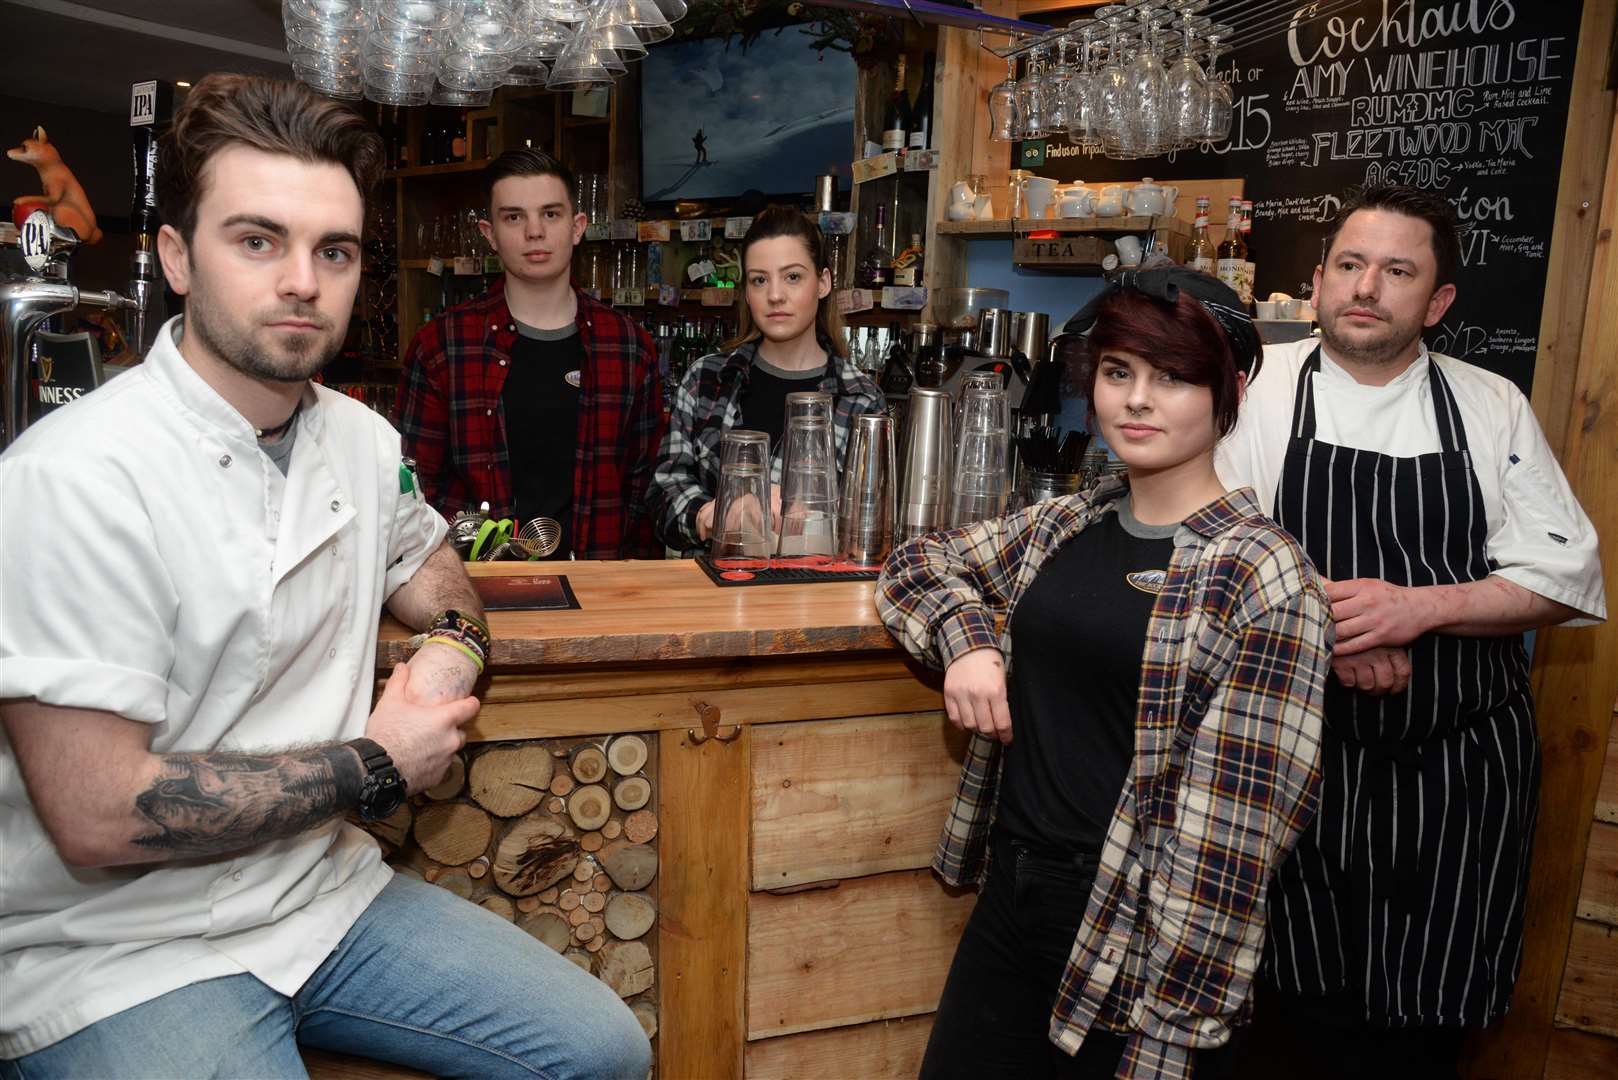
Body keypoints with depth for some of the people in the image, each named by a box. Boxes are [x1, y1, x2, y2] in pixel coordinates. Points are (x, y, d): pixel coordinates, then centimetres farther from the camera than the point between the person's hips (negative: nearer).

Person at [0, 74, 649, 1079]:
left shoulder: (362, 439, 2)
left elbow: (429, 561, 22)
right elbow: (99, 818, -23)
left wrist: (455, 644, -2)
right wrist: (375, 768, -15)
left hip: (330, 893, 7)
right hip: (122, 956, -6)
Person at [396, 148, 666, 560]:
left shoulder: (629, 344, 8)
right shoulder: (439, 344, 4)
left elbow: (646, 482, 12)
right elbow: (416, 483, 6)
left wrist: (637, 566, 1)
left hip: (595, 577, 2)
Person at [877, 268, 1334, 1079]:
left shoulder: (1264, 581, -14)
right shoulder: (1064, 526, 4)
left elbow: (1233, 829, -15)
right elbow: (919, 564, 16)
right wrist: (965, 639, -4)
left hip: (1136, 946, -5)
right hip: (1010, 899, 6)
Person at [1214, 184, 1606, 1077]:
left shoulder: (1491, 407, 2)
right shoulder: (1261, 388, -3)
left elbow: (1564, 579, 1)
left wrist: (1421, 607, -16)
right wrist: (1322, 627, -20)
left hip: (1459, 769, 2)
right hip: (1304, 759, -1)